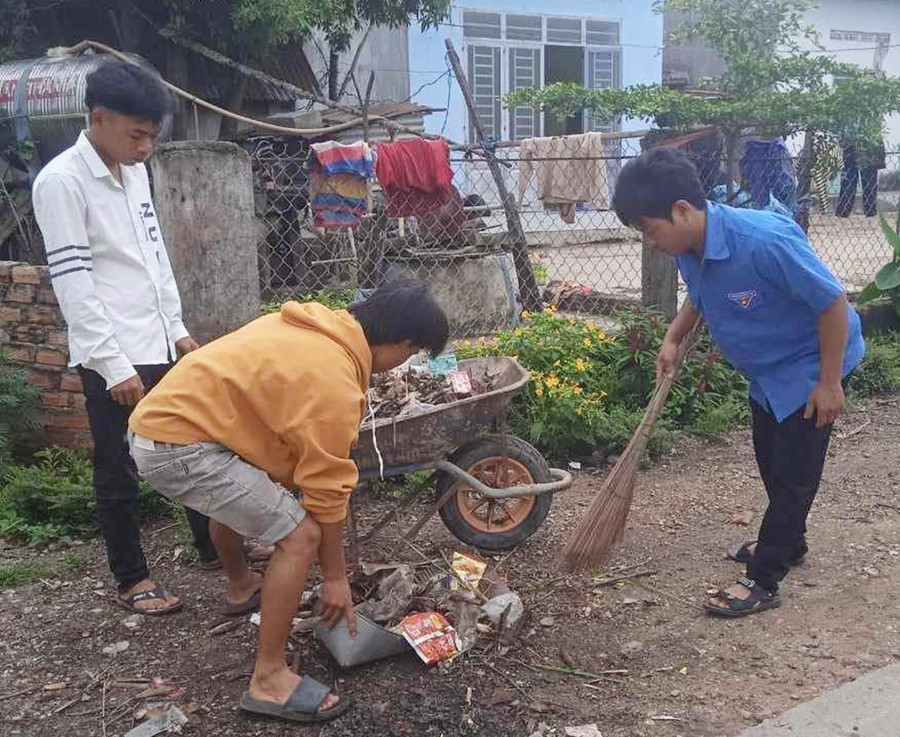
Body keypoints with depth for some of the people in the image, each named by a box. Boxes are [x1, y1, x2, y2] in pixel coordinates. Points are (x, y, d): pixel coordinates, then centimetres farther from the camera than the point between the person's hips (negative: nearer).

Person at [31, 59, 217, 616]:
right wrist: (115, 366, -18)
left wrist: (178, 328, 15)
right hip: (113, 360, -7)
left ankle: (213, 545, 32)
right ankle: (132, 578, 21)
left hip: (160, 346, 7)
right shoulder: (61, 182, -13)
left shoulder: (135, 171, 10)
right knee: (119, 472, 6)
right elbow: (74, 283, -17)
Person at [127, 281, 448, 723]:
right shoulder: (334, 384, -17)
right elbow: (326, 490, -11)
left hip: (162, 418, 10)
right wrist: (335, 578, 0)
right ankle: (270, 680, -3)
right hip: (181, 447, -10)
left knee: (234, 499, 36)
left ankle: (241, 587, 60)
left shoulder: (315, 327, 9)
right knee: (300, 536, -12)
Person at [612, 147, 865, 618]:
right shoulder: (690, 248, -12)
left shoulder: (765, 240, -37)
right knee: (770, 460, 22)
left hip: (811, 364, -8)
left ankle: (762, 581, 8)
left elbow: (833, 302, -28)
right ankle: (786, 543, 43)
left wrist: (829, 383, -22)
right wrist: (673, 339, -3)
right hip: (767, 368, 8)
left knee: (792, 472, -1)